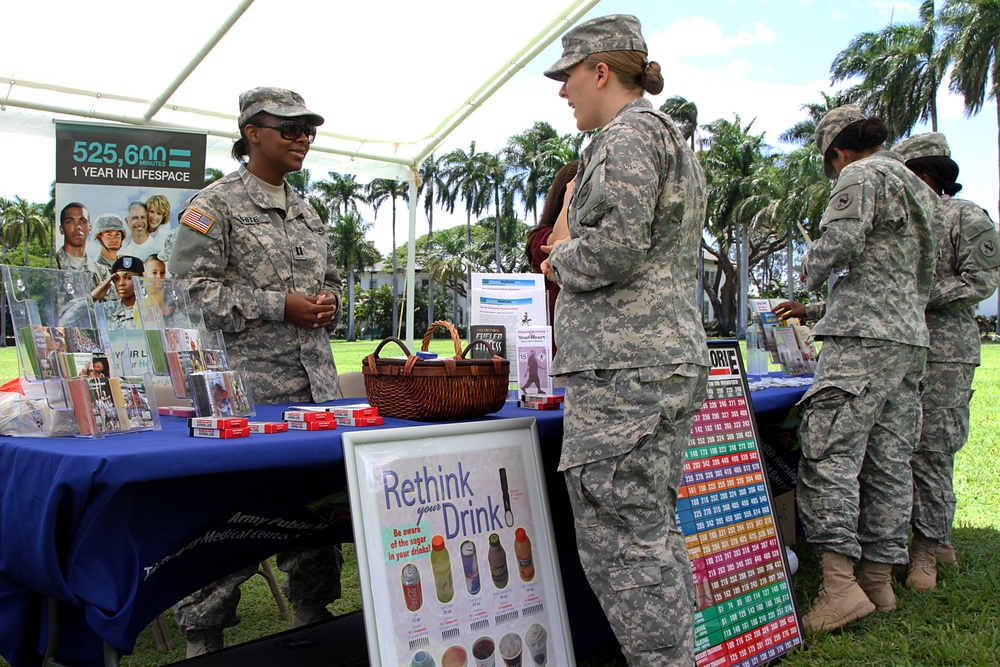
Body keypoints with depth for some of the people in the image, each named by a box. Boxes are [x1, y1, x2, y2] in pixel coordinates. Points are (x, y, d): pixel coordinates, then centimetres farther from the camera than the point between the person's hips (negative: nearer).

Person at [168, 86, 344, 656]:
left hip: (317, 385, 7)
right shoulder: (214, 205, -2)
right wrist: (279, 306, -15)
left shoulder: (308, 212, 20)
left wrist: (329, 301, 5)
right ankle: (203, 637, 14)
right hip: (246, 388, -7)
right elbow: (193, 290, -11)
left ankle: (313, 615, 28)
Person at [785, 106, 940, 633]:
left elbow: (840, 243, -18)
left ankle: (840, 584, -17)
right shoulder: (918, 189, 25)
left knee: (828, 454, -12)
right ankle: (880, 579, 14)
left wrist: (810, 270, 6)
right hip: (910, 338, 10)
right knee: (889, 462, 9)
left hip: (864, 337, -9)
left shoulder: (861, 175, -3)